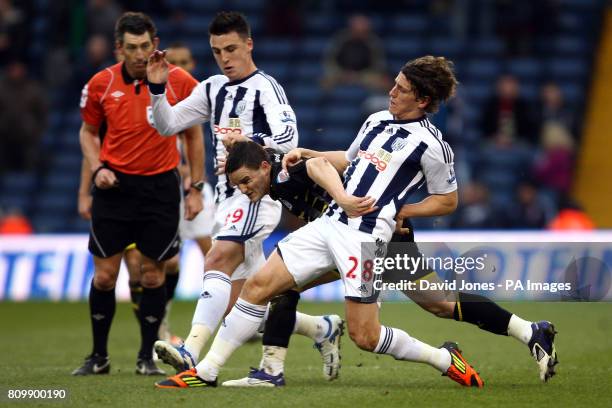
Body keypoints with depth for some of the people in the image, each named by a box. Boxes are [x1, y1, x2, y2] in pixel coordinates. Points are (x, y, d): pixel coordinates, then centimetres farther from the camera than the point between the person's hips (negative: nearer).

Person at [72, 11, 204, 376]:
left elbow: (194, 134, 4)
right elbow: (88, 131, 12)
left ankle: (147, 357, 14)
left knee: (153, 274, 2)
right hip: (115, 185, 1)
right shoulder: (101, 85, -4)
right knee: (105, 275, 1)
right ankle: (99, 356, 15)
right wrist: (97, 168, -5)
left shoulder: (179, 82, -7)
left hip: (161, 185, -1)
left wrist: (196, 189, 2)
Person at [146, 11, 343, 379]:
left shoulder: (265, 88, -7)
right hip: (229, 198, 9)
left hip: (257, 194, -9)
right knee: (237, 307, 8)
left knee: (218, 261, -30)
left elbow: (289, 138, -21)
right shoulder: (212, 89, 17)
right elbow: (167, 125, 17)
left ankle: (191, 353, -44)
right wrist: (158, 89, 0)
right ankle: (323, 328, 24)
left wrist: (250, 142, -40)